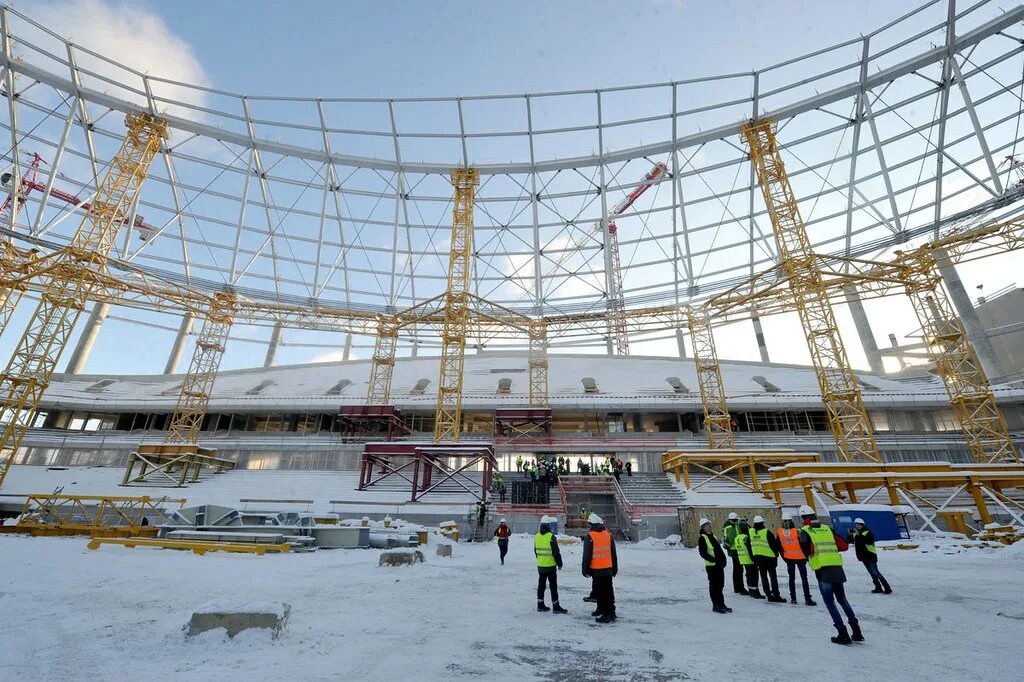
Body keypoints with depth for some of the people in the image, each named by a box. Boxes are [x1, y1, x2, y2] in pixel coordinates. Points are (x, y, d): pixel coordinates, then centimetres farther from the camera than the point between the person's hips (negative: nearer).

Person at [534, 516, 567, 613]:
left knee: (541, 584, 14)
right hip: (550, 566, -6)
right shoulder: (551, 537, -17)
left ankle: (540, 605, 21)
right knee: (553, 586, 3)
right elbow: (556, 552, -14)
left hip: (540, 565, 6)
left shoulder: (537, 536, 2)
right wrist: (559, 564, -3)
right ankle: (555, 606, 8)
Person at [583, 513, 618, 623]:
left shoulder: (589, 537, -13)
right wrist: (615, 568, 18)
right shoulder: (609, 535, 2)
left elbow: (587, 556, -10)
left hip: (596, 569, -5)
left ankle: (608, 613, 5)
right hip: (608, 569, 5)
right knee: (609, 590, 14)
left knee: (600, 591, 3)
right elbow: (614, 554, 9)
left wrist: (585, 569, 0)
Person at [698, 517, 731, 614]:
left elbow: (719, 550, 19)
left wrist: (723, 560, 6)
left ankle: (721, 604, 26)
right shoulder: (702, 538, -10)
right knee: (714, 586, -1)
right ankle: (716, 606, 8)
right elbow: (703, 553, -16)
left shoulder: (713, 536, 16)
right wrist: (713, 560, -23)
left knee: (720, 585, 15)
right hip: (711, 565, -8)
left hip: (719, 565, 8)